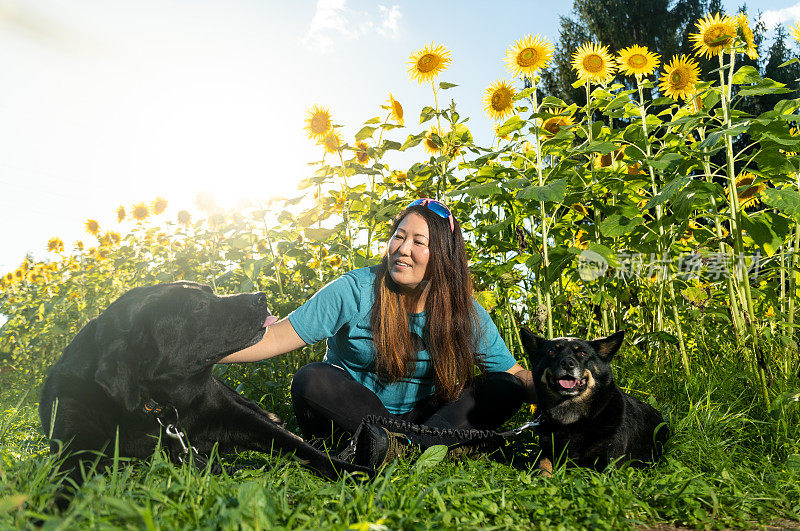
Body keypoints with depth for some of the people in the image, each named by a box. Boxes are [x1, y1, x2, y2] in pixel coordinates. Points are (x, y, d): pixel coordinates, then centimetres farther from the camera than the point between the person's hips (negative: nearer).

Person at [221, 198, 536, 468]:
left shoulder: (465, 312, -5)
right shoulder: (355, 291, -14)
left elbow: (513, 373, -3)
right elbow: (278, 338, -16)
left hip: (422, 415, 2)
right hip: (351, 414, -2)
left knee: (503, 390, -16)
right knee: (310, 379, -30)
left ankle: (404, 448, -33)